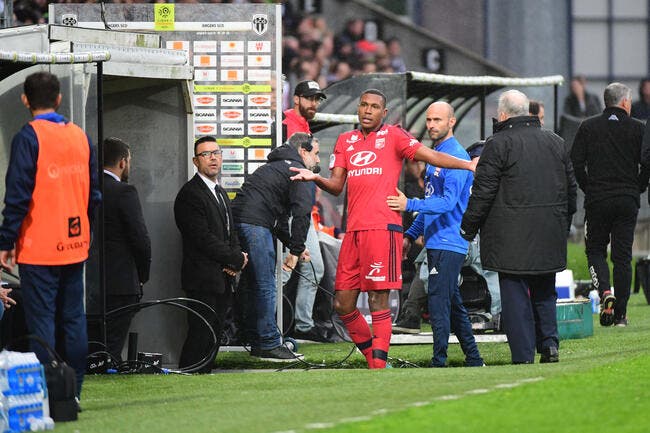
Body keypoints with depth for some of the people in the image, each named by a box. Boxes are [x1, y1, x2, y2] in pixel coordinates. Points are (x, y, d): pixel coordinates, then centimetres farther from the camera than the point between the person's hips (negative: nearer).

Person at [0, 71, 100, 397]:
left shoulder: (28, 137, -10)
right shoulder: (81, 137, 9)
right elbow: (93, 194, 13)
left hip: (39, 248, -6)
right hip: (75, 247, 6)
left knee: (41, 319, -5)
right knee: (73, 318, 9)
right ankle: (72, 392, 11)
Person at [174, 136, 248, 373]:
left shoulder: (220, 193, 20)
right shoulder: (190, 194, -11)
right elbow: (203, 238, -17)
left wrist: (235, 259, 1)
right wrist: (237, 260, -10)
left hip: (223, 280, 9)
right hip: (203, 280, -9)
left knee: (215, 335, 8)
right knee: (201, 335, -11)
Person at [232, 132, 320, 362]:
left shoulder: (274, 167, 31)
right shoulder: (298, 173, 0)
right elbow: (302, 214, -10)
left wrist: (293, 245, 28)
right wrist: (295, 251, -7)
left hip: (237, 221, 10)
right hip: (254, 224, -10)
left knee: (252, 286, 14)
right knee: (265, 286, -7)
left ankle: (258, 343, 19)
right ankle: (269, 345, -7)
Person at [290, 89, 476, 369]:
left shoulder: (392, 136, 6)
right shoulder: (345, 141, 20)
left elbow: (429, 156, -1)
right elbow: (336, 186, 15)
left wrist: (467, 165, -11)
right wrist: (316, 178, -5)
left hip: (383, 227, -6)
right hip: (353, 230, 6)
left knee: (378, 300, -9)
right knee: (342, 303, 5)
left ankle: (380, 365, -8)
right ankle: (373, 358, 18)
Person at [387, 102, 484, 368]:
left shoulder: (456, 156, -13)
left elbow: (448, 202, -23)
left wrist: (410, 205, -32)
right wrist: (411, 234, 22)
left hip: (449, 244, -10)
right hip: (436, 243, 10)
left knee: (439, 302, -12)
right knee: (452, 304, 13)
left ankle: (439, 363, -12)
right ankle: (474, 361, 18)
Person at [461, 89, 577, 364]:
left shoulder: (499, 144, -8)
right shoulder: (556, 143, 12)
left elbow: (483, 192, -9)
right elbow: (571, 189, 19)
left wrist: (468, 227, 1)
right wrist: (564, 223, 30)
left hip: (512, 237, -6)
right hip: (550, 237, 6)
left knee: (515, 293, -2)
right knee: (544, 292, 18)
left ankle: (523, 355, -4)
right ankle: (549, 343, 7)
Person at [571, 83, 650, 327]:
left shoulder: (588, 128, 1)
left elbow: (575, 163, -2)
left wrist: (588, 188, 11)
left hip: (596, 200, 0)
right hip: (627, 201, 0)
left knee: (595, 250, 13)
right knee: (623, 256, 6)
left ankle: (604, 292, -14)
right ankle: (620, 313, 6)